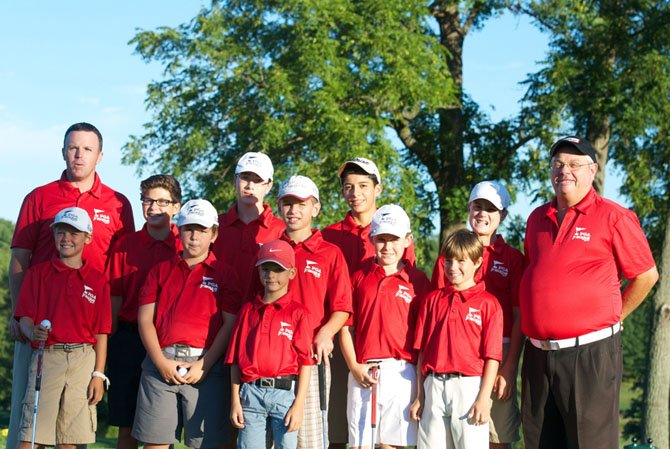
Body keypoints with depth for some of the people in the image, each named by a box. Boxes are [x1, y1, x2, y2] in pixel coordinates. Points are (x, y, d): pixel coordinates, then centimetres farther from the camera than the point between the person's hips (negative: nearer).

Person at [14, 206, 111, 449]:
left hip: (83, 360, 1)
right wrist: (33, 332, -18)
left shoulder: (97, 280, 9)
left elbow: (101, 333, 7)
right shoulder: (38, 272, 9)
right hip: (46, 357, -1)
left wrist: (98, 374, 1)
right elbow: (24, 317, 5)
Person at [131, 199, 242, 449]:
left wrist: (204, 365, -10)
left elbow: (230, 324, 0)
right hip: (161, 364, 2)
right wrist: (161, 362, -6)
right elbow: (145, 319, 8)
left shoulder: (224, 274, 7)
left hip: (205, 365, -2)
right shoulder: (161, 271, 15)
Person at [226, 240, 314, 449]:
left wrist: (299, 405, -8)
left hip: (285, 392, -3)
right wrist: (235, 400, 5)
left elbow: (305, 361, -3)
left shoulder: (298, 312, 1)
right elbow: (235, 357, 11)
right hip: (251, 392, 3)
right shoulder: (248, 310, 11)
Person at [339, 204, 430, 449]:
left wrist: (422, 384, -2)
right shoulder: (360, 277, 8)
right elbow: (346, 326, 9)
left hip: (400, 372, -2)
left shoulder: (417, 280, 3)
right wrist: (354, 366, -3)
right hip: (362, 373, 2)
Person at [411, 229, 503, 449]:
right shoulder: (433, 299, 12)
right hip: (434, 387, 4)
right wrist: (420, 395, 10)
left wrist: (484, 398, -9)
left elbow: (492, 356, -3)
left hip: (469, 386, -4)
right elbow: (422, 351, 13)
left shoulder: (487, 303, 0)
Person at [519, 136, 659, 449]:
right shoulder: (537, 219, 13)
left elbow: (646, 276, 0)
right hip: (538, 353, 6)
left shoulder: (613, 217, -4)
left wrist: (612, 317, 3)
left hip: (590, 353, -6)